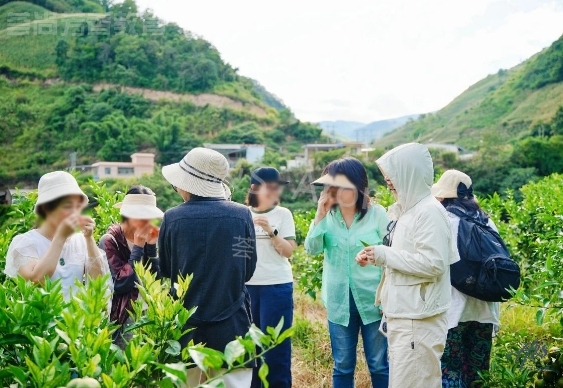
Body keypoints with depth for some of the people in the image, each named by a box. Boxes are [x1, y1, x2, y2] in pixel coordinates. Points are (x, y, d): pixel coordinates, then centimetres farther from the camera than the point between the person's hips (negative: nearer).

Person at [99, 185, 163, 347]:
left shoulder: (146, 238, 6)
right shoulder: (110, 241, -10)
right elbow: (119, 284, -19)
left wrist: (151, 246, -8)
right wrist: (138, 247, -18)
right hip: (122, 317, -5)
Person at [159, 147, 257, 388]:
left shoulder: (172, 218, -7)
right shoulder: (242, 215, -7)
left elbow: (165, 273, 6)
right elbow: (248, 271, 4)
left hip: (186, 325, 1)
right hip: (230, 325, 0)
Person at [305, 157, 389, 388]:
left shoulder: (376, 213, -7)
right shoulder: (328, 215, 0)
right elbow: (312, 249, -7)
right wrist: (319, 216, -18)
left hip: (373, 300, -2)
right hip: (339, 301, 3)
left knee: (379, 365, 9)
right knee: (342, 366, 14)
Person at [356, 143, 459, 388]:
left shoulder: (429, 211, -15)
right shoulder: (405, 210, 13)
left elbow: (433, 263, -22)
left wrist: (385, 255, -17)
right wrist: (376, 257, 5)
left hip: (418, 321, -9)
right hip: (401, 317, 9)